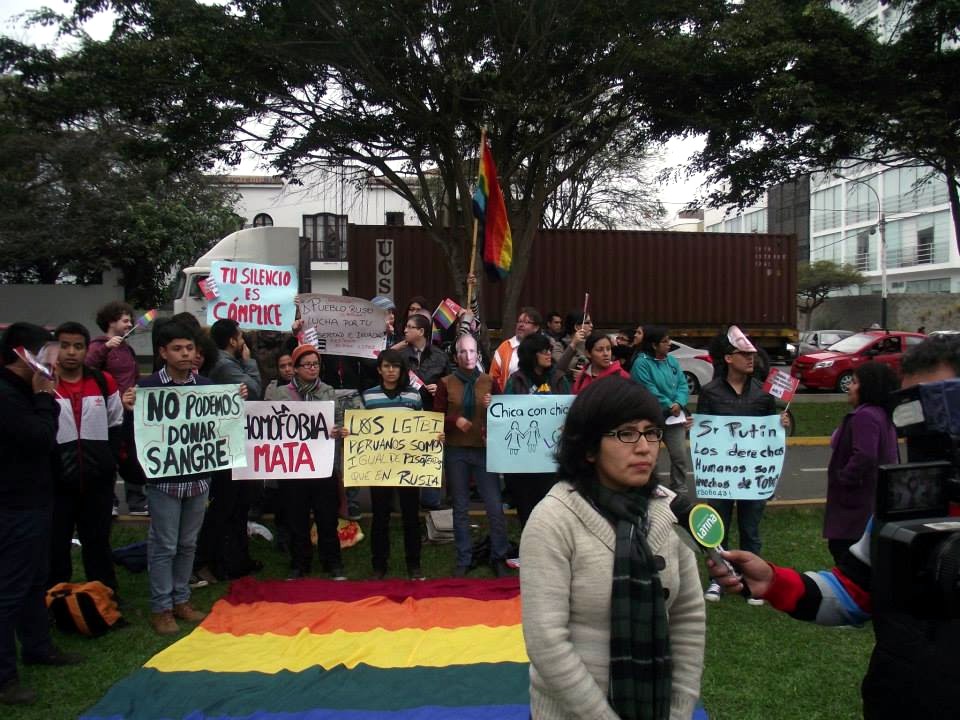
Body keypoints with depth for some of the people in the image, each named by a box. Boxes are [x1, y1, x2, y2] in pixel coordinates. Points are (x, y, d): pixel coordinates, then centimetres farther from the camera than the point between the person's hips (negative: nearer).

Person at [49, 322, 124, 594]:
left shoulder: (104, 382, 3)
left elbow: (116, 426, 11)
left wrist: (110, 461, 5)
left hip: (98, 481, 2)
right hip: (56, 482, -2)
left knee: (98, 544, 15)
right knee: (55, 546, 8)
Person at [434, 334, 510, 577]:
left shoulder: (489, 381, 5)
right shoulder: (446, 383, 3)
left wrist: (493, 407, -13)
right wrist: (455, 421, -16)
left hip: (484, 450, 0)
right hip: (455, 452, 0)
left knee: (495, 506, -3)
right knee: (460, 508, 8)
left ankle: (499, 557, 11)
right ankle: (464, 559, 18)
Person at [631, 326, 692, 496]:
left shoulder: (672, 361, 8)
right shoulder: (642, 363, -12)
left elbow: (683, 385, 5)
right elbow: (649, 391, -19)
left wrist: (679, 403, -13)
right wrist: (669, 406, -15)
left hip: (674, 417, 6)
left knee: (681, 457, 5)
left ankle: (679, 493, 18)